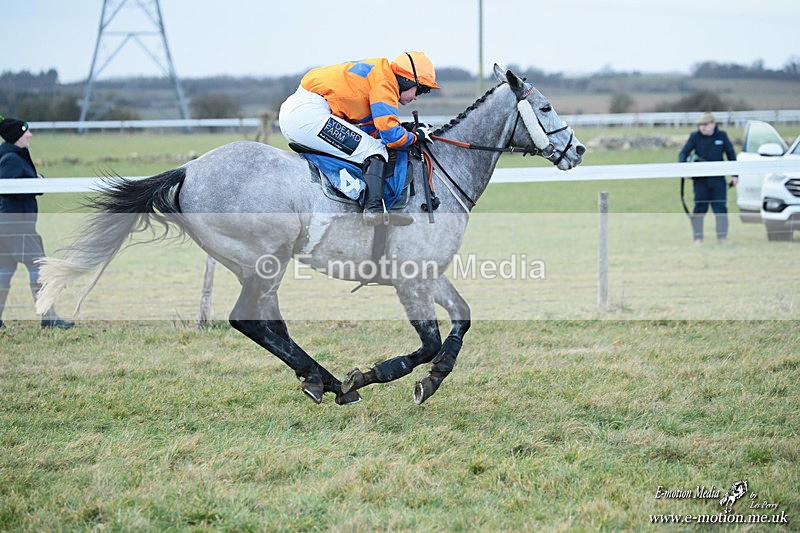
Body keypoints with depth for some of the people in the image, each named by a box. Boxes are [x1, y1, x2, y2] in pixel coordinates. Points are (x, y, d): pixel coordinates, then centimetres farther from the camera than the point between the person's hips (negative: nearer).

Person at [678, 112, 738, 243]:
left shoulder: (722, 136, 3)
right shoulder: (695, 137, 0)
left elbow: (731, 155, 9)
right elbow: (683, 153, -3)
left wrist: (735, 175, 6)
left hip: (718, 179, 0)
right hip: (700, 179, 0)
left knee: (720, 207, -2)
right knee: (700, 207, 3)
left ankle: (722, 236, 3)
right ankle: (698, 237, 10)